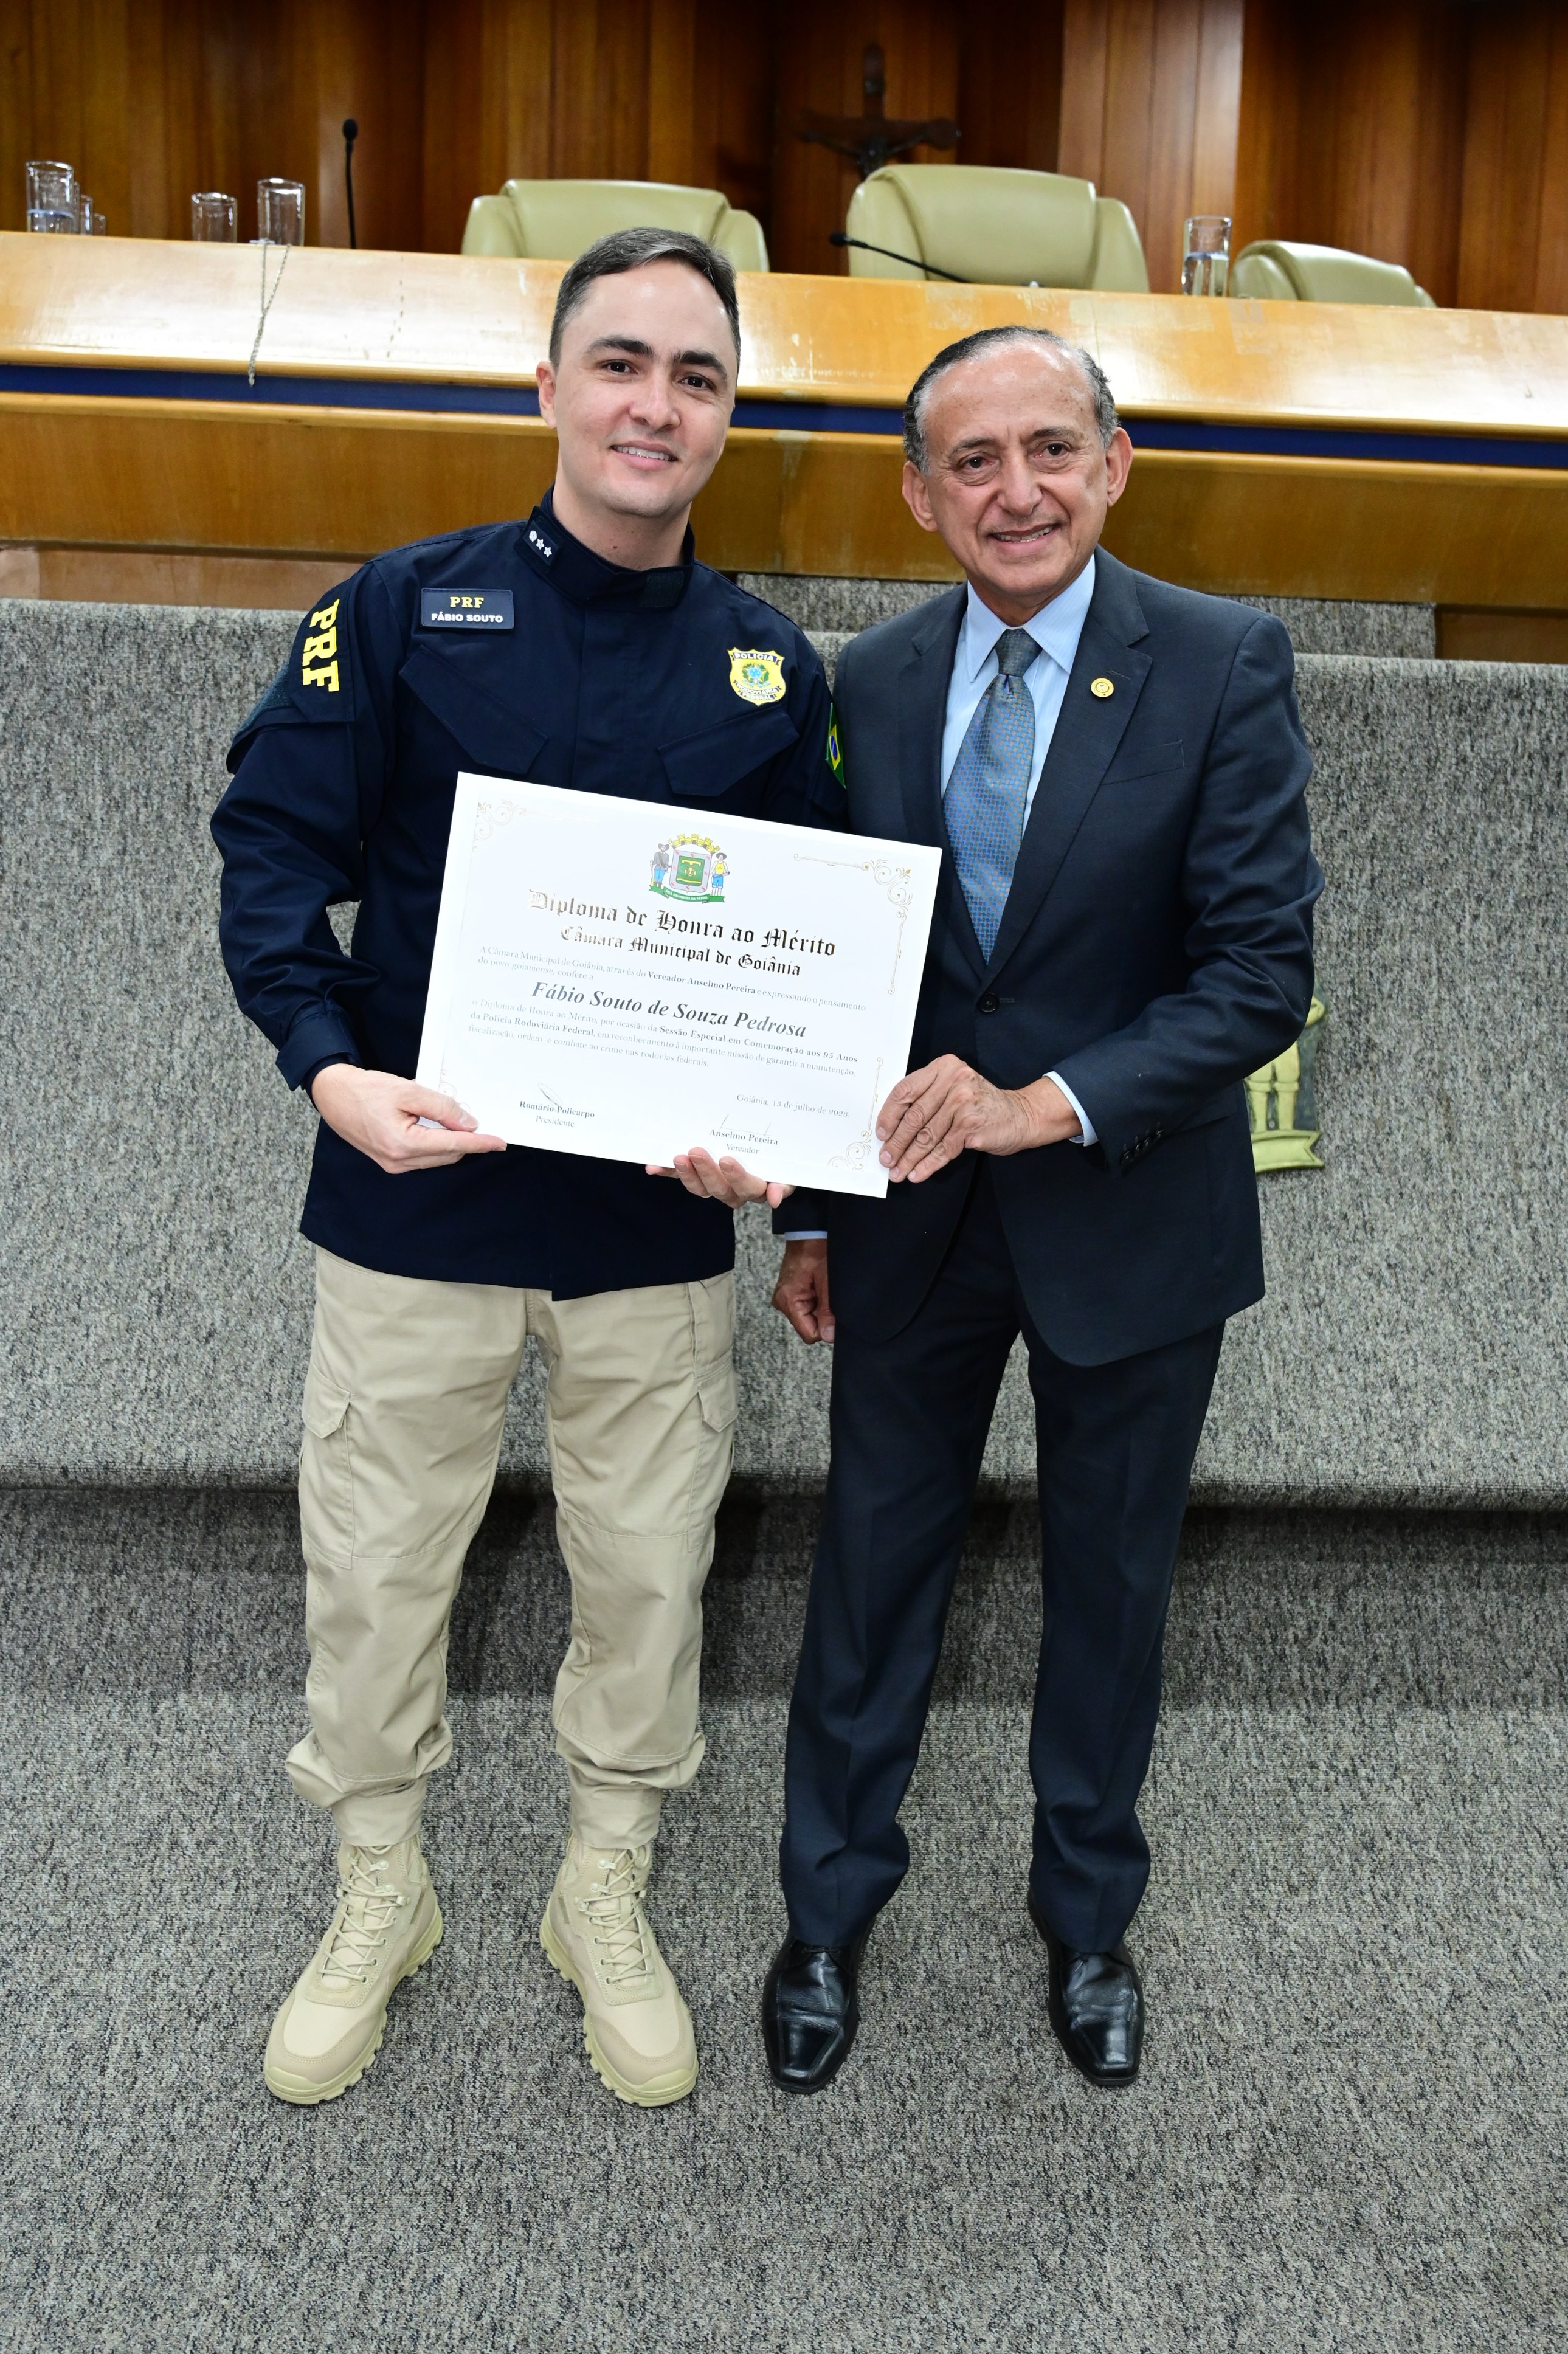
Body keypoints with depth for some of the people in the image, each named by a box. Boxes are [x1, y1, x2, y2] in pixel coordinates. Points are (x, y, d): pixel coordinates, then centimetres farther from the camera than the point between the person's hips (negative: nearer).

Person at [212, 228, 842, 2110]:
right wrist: (330, 1064, -21)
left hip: (659, 1221, 2)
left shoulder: (770, 666, 4)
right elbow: (275, 841, -5)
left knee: (646, 1577, 14)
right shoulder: (406, 608, -2)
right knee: (374, 1567, 12)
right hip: (416, 1191, -1)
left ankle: (607, 1902, 39)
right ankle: (376, 1898, 38)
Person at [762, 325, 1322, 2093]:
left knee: (1111, 1584, 16)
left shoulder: (1222, 668, -10)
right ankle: (830, 1910, 36)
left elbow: (1264, 970, -15)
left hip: (1131, 1223, -2)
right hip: (914, 1215, 2)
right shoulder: (872, 683, 0)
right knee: (874, 1564, 13)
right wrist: (809, 1211, 5)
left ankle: (1088, 1921, 40)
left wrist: (1046, 1103, -26)